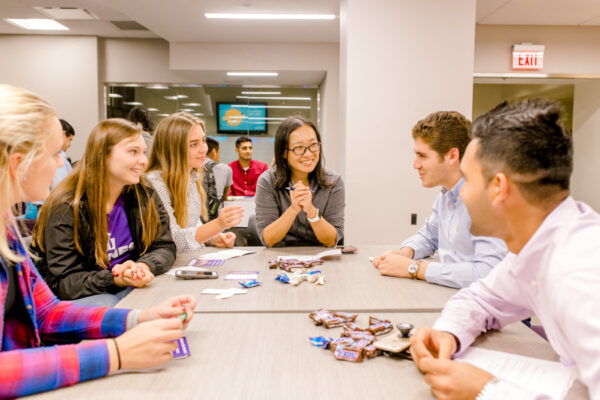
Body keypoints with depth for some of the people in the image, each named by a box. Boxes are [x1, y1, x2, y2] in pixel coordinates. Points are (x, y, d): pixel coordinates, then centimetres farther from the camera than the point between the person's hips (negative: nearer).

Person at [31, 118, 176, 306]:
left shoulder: (144, 195, 3)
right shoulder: (66, 207, -14)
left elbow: (165, 247, 2)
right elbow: (63, 283, -13)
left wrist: (144, 267, -22)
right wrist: (115, 280, -31)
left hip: (132, 288, 5)